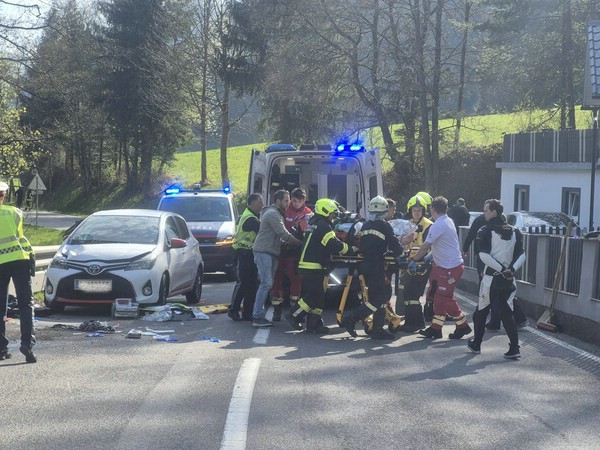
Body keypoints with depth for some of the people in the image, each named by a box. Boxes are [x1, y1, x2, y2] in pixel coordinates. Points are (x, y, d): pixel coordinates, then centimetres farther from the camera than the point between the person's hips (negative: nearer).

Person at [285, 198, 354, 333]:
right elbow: (334, 245, -18)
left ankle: (313, 324, 10)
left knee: (318, 296, 10)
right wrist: (350, 249, -4)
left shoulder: (312, 223, 19)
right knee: (314, 296, -7)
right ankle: (294, 315, -2)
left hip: (306, 265, 10)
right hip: (314, 267, -10)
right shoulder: (323, 226, -13)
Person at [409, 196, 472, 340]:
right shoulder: (448, 221, 11)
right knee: (438, 297, 11)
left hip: (450, 268, -10)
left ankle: (462, 326, 8)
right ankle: (435, 328, 16)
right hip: (443, 266, 10)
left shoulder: (438, 225, -19)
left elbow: (425, 246, -17)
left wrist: (414, 260, -8)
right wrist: (430, 256, 20)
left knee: (444, 298, -3)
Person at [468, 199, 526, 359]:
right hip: (508, 279, 4)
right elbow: (521, 255, 3)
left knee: (481, 311, 12)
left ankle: (476, 344, 24)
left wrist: (501, 269, -15)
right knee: (507, 313, 9)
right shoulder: (514, 231, 10)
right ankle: (514, 348, -3)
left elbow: (483, 255, -16)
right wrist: (511, 269, -8)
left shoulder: (486, 231, -6)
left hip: (491, 278, -4)